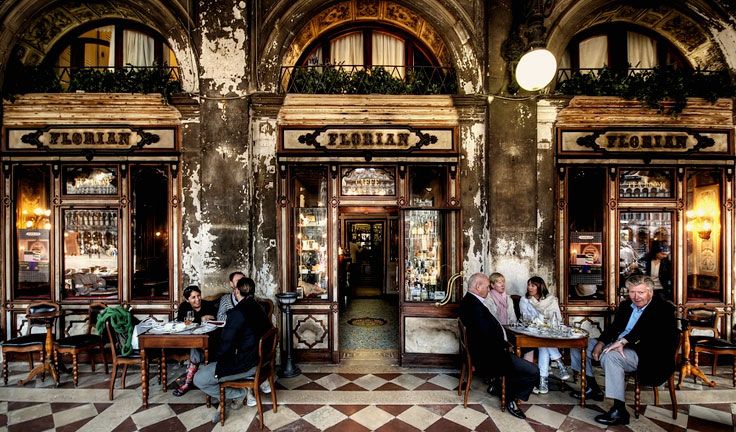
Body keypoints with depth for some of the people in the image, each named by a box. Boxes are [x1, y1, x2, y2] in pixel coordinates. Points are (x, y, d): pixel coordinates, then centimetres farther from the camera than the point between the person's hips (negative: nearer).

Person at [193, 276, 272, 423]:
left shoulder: (237, 313, -23)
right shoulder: (258, 308, 2)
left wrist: (218, 357, 2)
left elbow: (225, 345, -22)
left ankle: (240, 394, 7)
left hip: (245, 365, -9)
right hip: (259, 359, 9)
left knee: (198, 380, 2)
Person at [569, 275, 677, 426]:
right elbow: (614, 326, 12)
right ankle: (592, 388, 18)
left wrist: (622, 341, -37)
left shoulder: (663, 309, -8)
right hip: (618, 345, 9)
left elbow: (648, 329, -27)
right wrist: (601, 343, -5)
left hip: (646, 356, -8)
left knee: (610, 355, -37)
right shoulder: (625, 305, 14)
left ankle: (619, 411, -28)